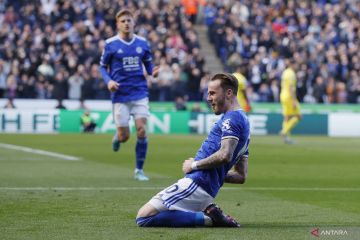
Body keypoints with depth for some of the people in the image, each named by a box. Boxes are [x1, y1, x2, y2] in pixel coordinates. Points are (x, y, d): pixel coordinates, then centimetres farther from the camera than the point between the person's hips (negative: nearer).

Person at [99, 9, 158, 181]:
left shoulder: (142, 43, 5)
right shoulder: (110, 44, -3)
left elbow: (148, 63, 16)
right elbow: (102, 66, 5)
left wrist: (153, 72, -7)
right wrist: (108, 81, -13)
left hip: (140, 92, 2)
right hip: (120, 95, -2)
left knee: (142, 131, -10)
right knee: (124, 136, 0)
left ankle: (139, 170, 4)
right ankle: (117, 137, 40)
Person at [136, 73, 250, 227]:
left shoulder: (232, 118, -7)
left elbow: (224, 155, -24)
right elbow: (241, 177, 26)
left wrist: (194, 165, -10)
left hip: (196, 184, -11)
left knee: (143, 218, -17)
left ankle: (209, 218, -14)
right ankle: (209, 211, 5)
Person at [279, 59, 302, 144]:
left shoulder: (285, 72, 14)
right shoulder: (291, 74, -14)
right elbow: (291, 88, -20)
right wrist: (294, 101, -22)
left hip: (283, 95, 9)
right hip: (289, 96, -9)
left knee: (287, 117, 9)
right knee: (298, 116, -3)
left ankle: (286, 137, 8)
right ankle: (285, 131, -10)